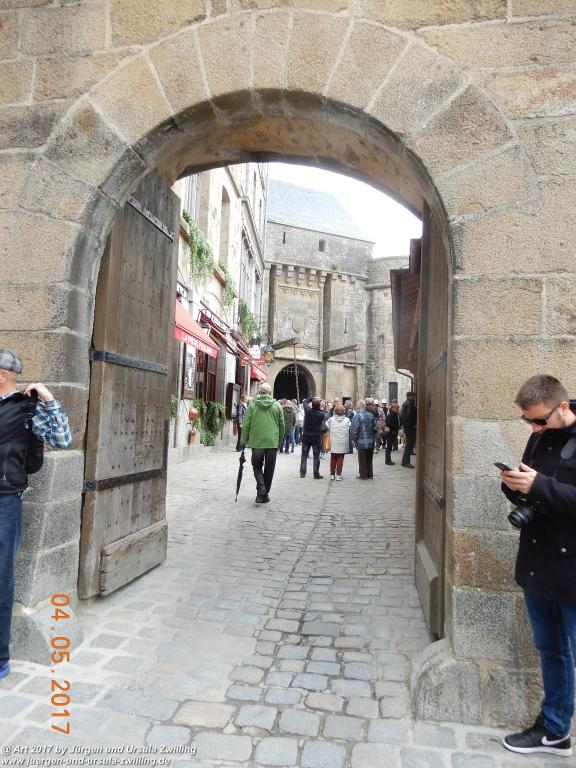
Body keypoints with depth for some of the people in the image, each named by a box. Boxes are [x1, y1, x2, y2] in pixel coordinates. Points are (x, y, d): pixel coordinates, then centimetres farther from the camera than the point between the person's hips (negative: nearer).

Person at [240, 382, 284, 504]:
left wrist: (244, 440, 7)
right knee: (269, 469, 10)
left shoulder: (252, 404, 0)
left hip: (256, 442, 0)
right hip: (272, 442, 0)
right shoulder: (277, 405, 2)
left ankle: (260, 486, -8)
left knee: (257, 466, 15)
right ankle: (265, 494, 14)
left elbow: (246, 425, -1)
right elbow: (282, 425, 7)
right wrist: (279, 441, 17)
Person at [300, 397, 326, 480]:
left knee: (304, 455, 13)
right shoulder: (322, 414, -14)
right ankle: (316, 474, 9)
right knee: (316, 457, 6)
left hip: (306, 436, 2)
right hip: (317, 438, -2)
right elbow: (324, 427, -4)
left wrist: (312, 398, 7)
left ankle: (302, 473, 13)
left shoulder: (308, 411, -7)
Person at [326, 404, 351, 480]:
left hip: (333, 443, 1)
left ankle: (332, 474, 20)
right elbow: (351, 430, -8)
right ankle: (338, 474, 7)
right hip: (343, 443, -1)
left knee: (333, 459, 14)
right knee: (340, 459, 7)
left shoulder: (331, 419, -6)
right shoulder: (347, 420, -7)